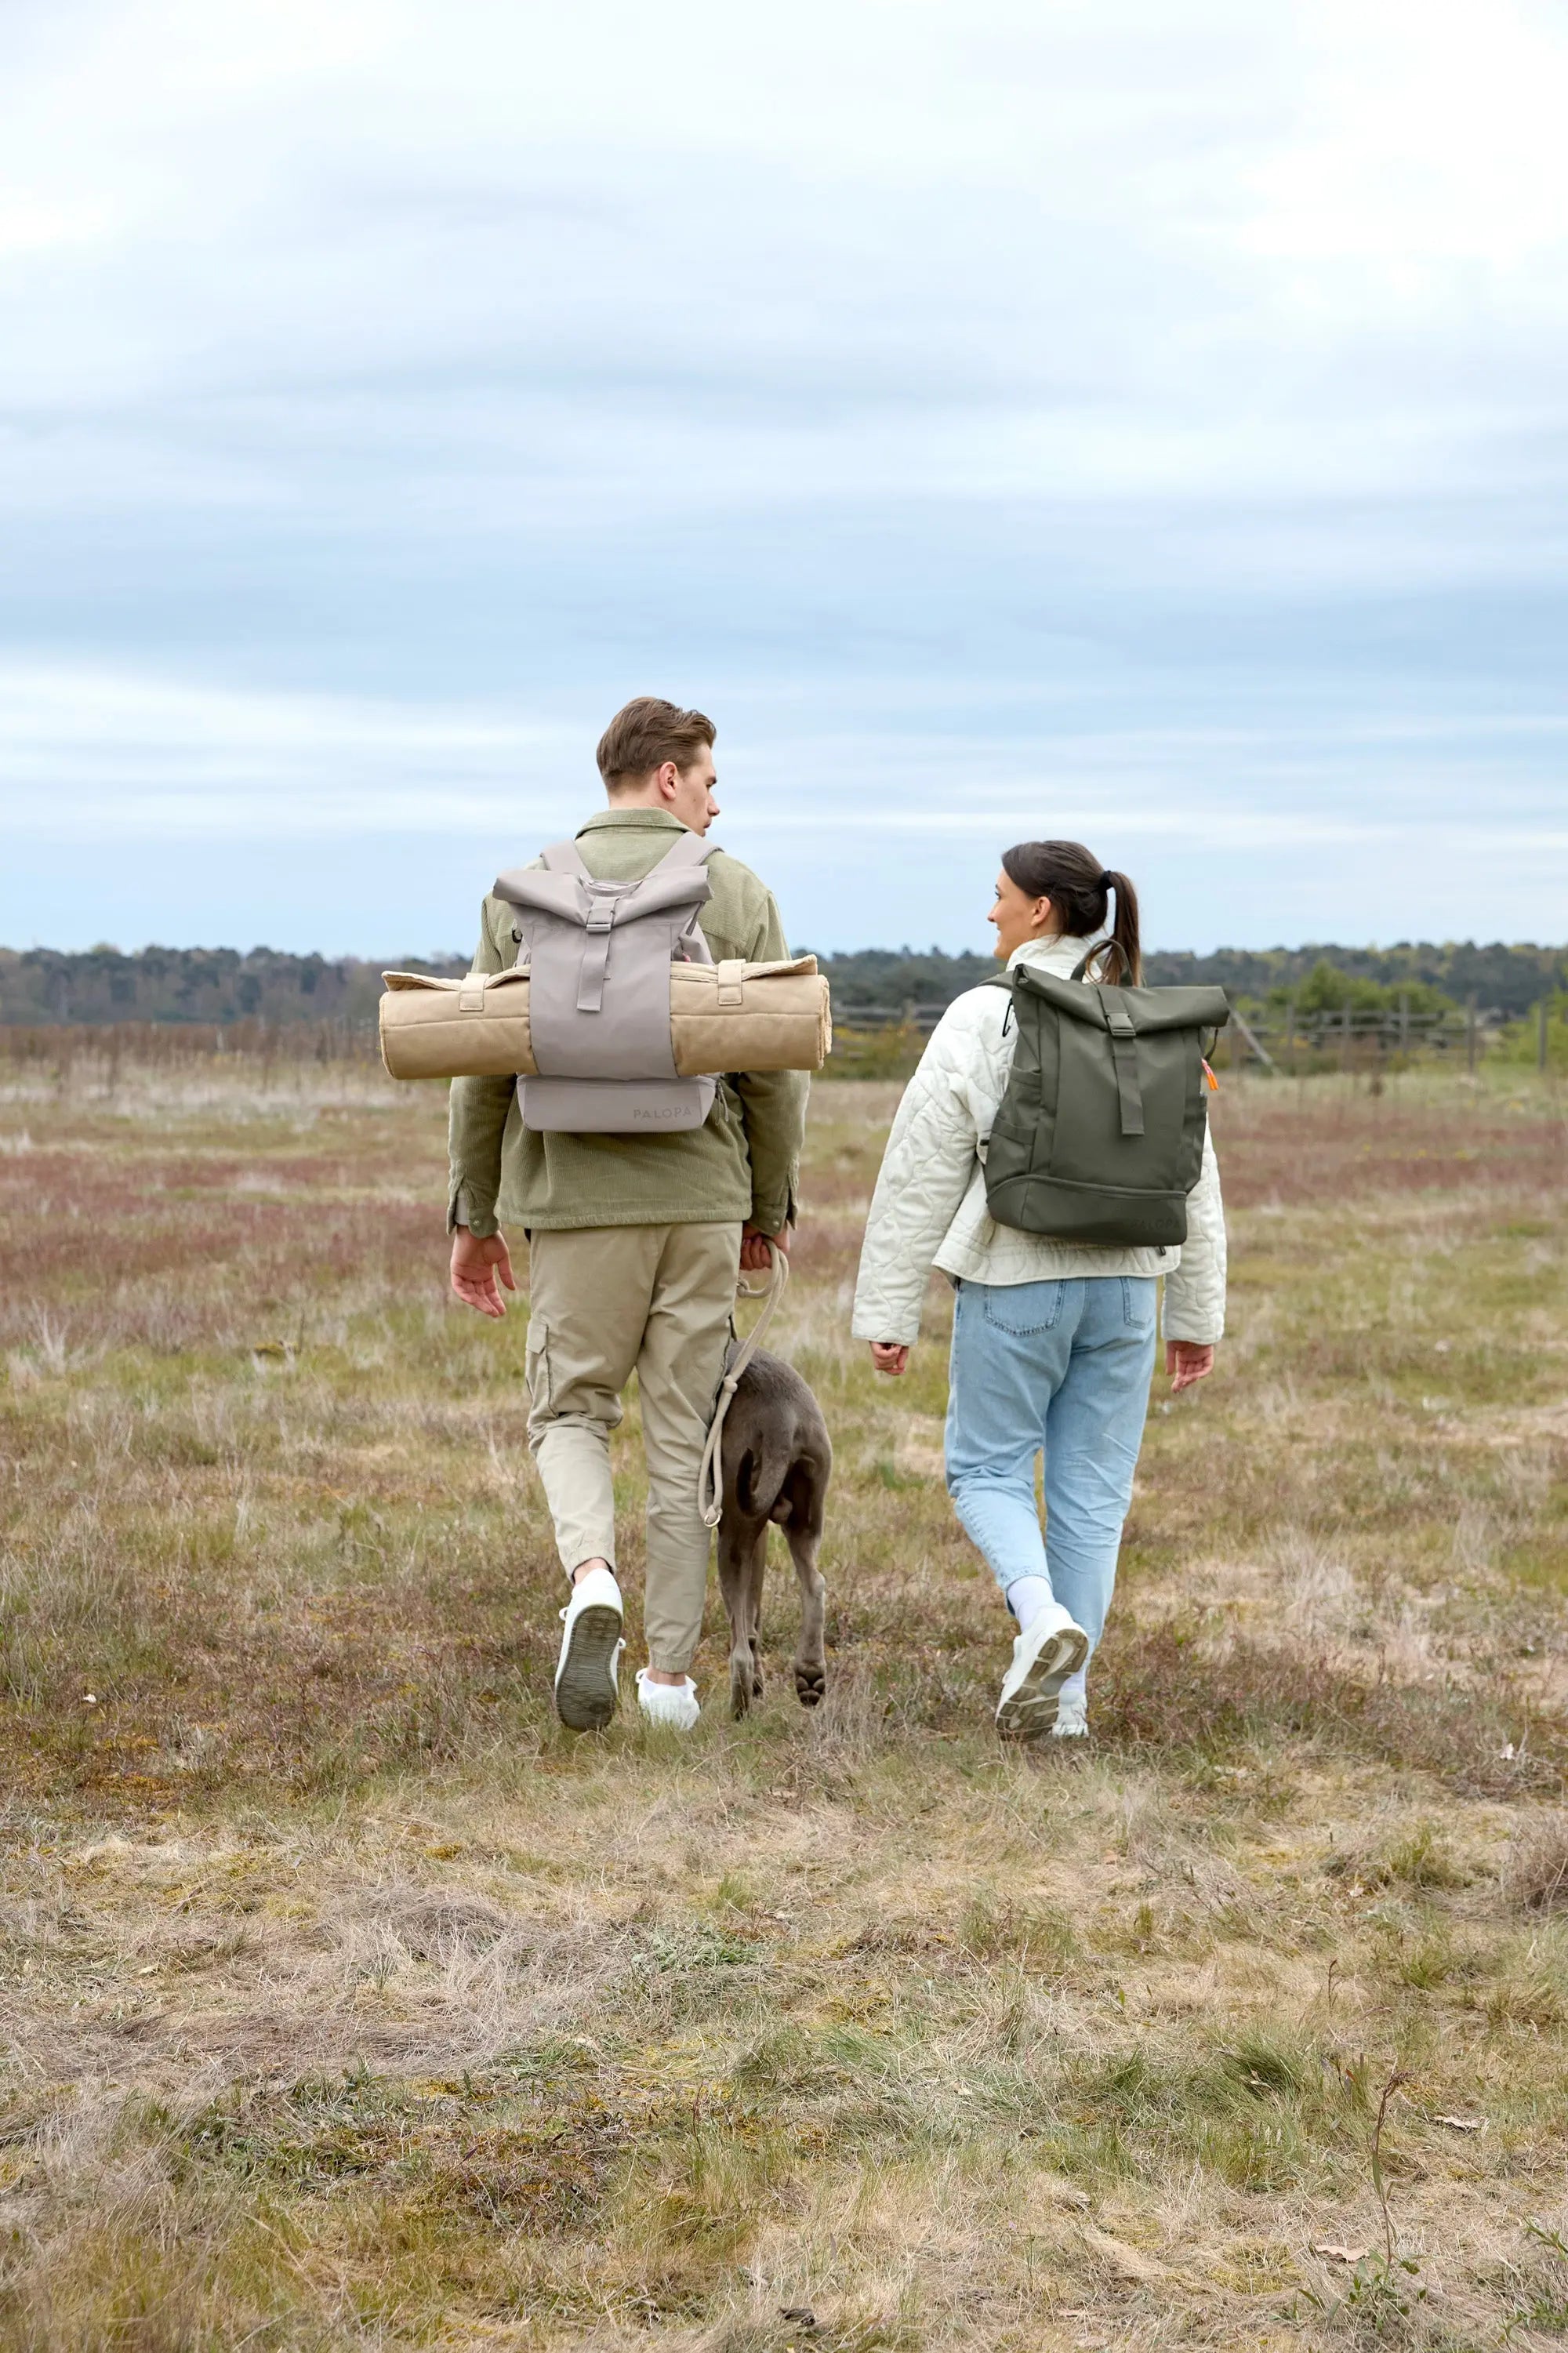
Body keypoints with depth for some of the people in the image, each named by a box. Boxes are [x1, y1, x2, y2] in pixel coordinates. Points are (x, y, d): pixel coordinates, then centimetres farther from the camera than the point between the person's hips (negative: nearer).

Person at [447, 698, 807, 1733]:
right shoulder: (738, 892, 0)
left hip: (577, 1197, 0)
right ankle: (671, 1674, 12)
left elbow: (485, 1069, 2)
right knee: (683, 1435, 9)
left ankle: (592, 1579, -17)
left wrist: (475, 1216, 10)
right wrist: (772, 1207, 12)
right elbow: (776, 1072, 0)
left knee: (571, 1413, 13)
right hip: (702, 1196, 0)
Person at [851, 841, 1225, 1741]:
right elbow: (1195, 1180, 7)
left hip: (1014, 1283, -4)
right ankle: (1064, 1695, 12)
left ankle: (1043, 1614, -15)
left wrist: (890, 1312, -1)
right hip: (1121, 1284, 4)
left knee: (988, 1469, 11)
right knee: (1092, 1486, 10)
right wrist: (1199, 1314, 15)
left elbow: (922, 1175, -7)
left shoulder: (982, 1020, -8)